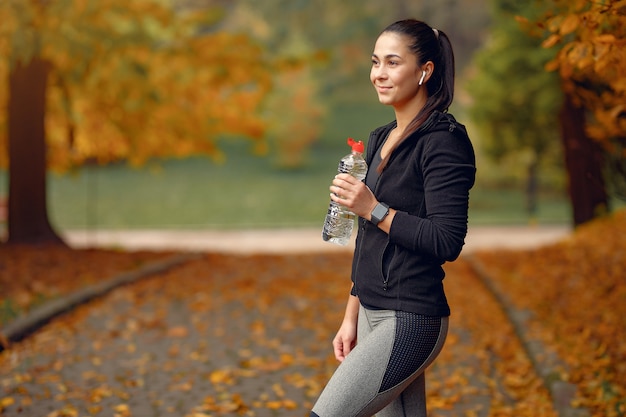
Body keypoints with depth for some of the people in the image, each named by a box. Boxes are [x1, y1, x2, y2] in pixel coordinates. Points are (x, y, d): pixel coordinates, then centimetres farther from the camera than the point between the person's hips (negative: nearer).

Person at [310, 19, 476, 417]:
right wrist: (352, 317, 18)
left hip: (411, 320, -9)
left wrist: (374, 209, -19)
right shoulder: (381, 139, 14)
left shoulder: (444, 141, -12)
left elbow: (447, 242, -18)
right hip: (374, 314, 9)